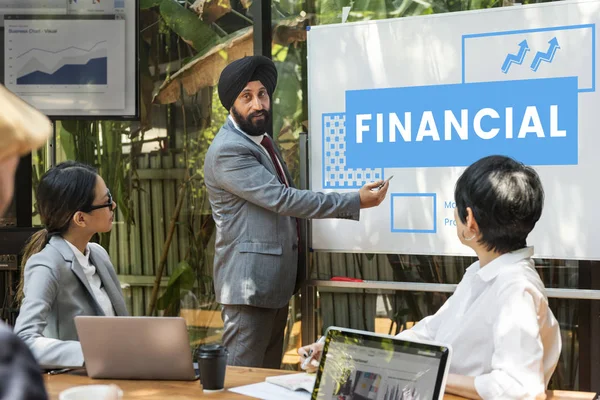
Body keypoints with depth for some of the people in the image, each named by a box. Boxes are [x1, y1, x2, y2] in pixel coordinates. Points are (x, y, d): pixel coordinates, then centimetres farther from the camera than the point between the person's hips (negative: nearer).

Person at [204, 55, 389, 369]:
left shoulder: (262, 141, 14)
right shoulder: (227, 151, -17)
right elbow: (281, 199, -22)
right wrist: (355, 202, -22)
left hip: (276, 283, 10)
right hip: (249, 284, -10)